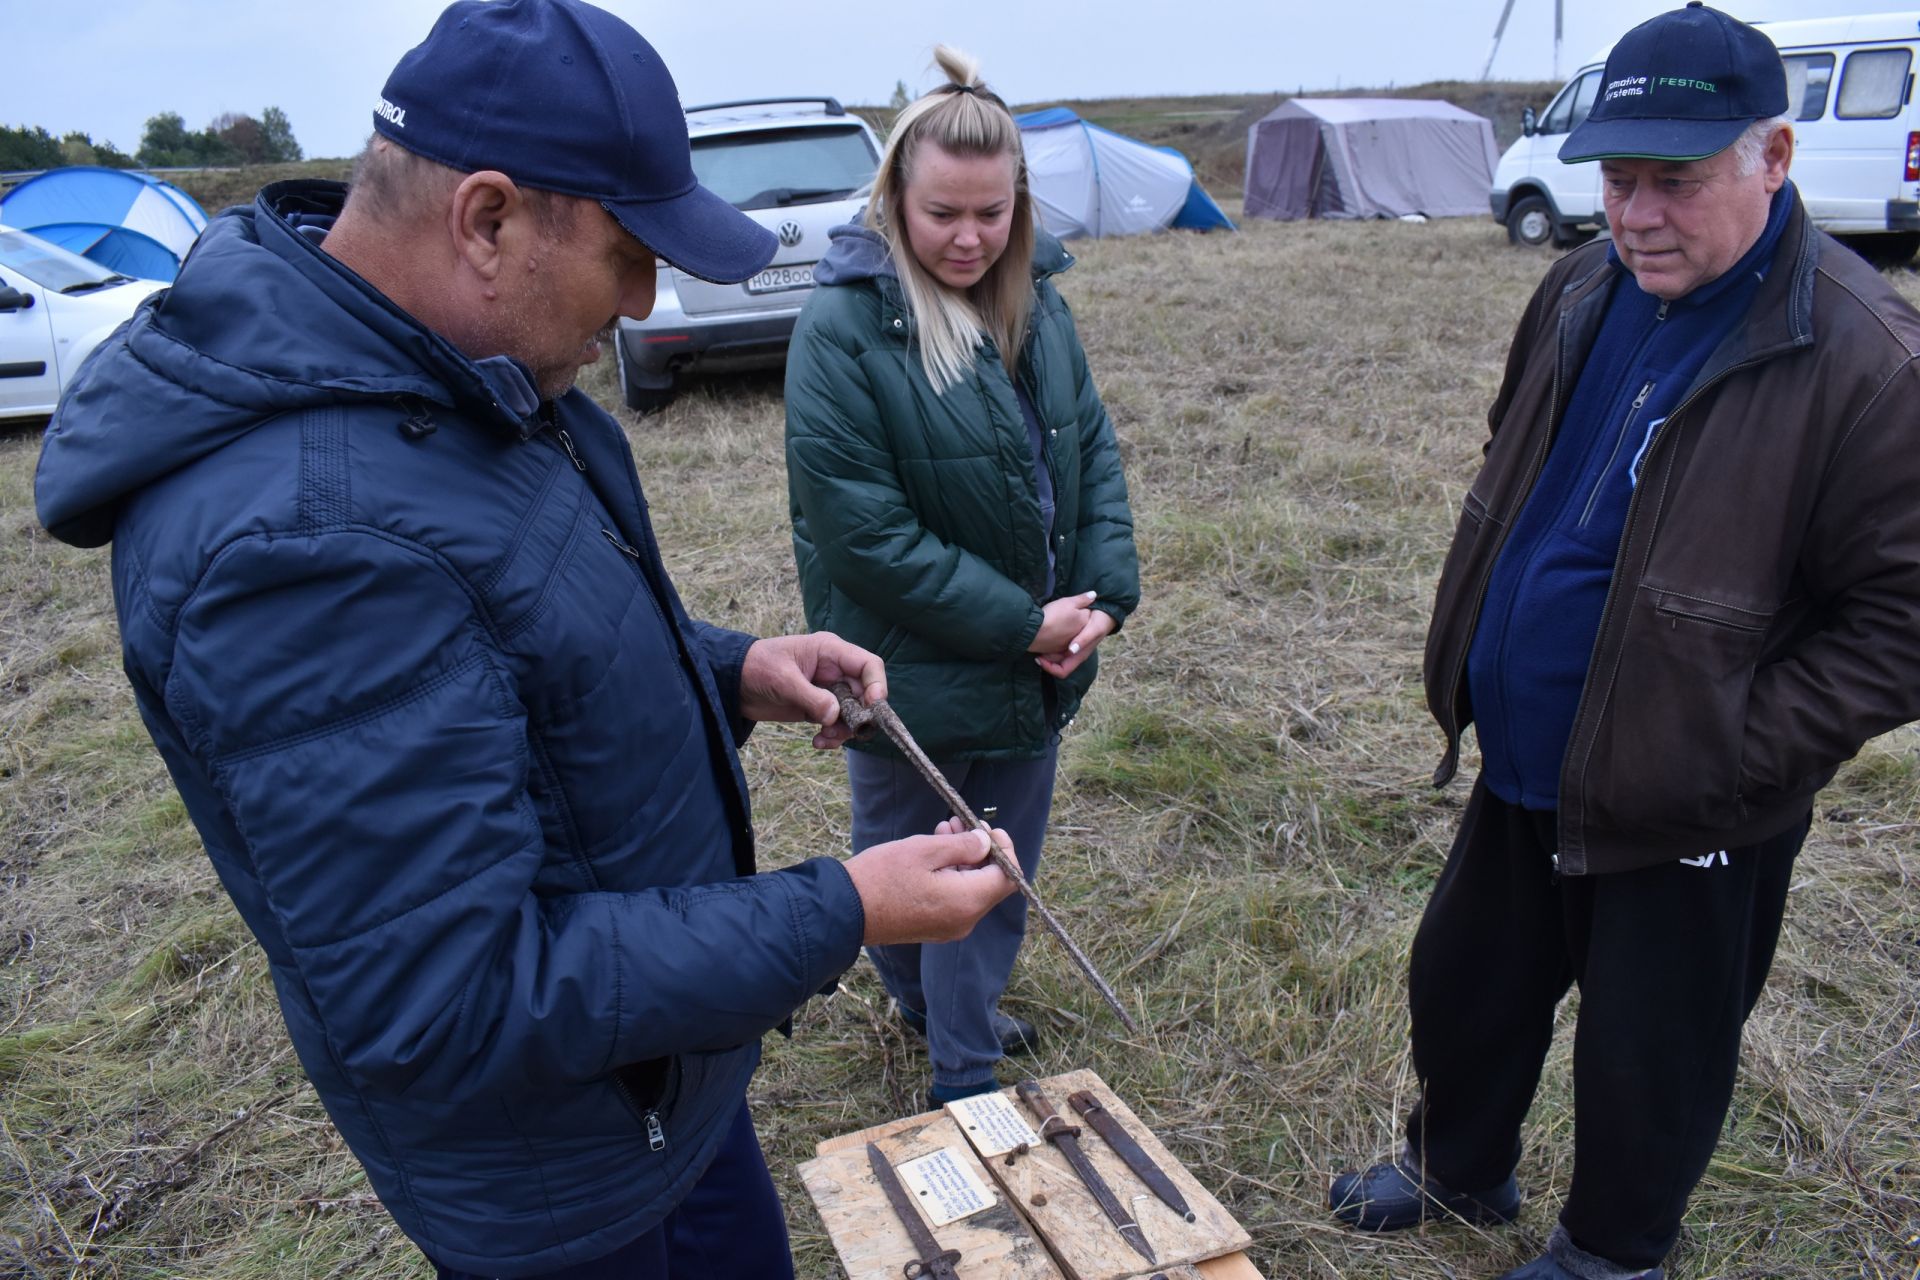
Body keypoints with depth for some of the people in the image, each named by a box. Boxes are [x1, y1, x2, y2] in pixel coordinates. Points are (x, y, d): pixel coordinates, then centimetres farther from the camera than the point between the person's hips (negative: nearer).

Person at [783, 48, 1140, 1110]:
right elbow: (861, 528, -23)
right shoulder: (841, 329, -19)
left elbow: (1093, 447, 7)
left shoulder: (1037, 305, 1)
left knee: (1001, 871, 20)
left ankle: (965, 1075, 42)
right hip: (913, 673, -6)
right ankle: (928, 1007, 46)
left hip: (1036, 664, 6)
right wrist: (1020, 623, -20)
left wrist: (1106, 591, -10)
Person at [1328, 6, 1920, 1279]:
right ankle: (1459, 1168, 52)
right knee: (1463, 981, 24)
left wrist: (1738, 757, -22)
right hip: (1524, 767, 7)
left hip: (1686, 819, -6)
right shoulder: (1583, 294, 0)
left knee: (1648, 1058, 16)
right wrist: (1477, 645, 7)